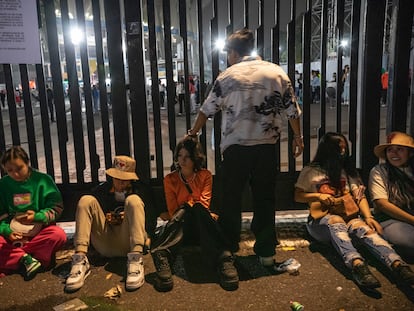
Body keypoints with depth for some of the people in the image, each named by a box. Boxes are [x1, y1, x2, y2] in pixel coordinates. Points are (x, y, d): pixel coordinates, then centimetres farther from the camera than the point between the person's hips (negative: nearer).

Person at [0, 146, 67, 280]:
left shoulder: (42, 180, -3)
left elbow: (56, 208, -4)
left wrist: (37, 216, -21)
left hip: (39, 232, -1)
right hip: (13, 234, 1)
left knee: (59, 234, -33)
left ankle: (14, 259, -21)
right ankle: (24, 258, -25)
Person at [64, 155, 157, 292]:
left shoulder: (140, 190, 10)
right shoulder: (102, 190, 15)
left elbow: (151, 219, 5)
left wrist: (146, 237, -13)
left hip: (128, 244, -2)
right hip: (105, 247, 2)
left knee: (133, 200, -22)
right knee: (86, 200, -12)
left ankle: (135, 260, -39)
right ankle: (80, 260, -30)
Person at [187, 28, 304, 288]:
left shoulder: (228, 76, 0)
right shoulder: (277, 72, 5)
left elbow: (208, 109, 7)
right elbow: (292, 109, 6)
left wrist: (193, 133, 22)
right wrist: (298, 137, 18)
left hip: (236, 146, -2)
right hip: (267, 146, 2)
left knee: (231, 200, 7)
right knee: (265, 199, 13)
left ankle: (228, 254, 8)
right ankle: (266, 252, 20)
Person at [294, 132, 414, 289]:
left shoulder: (349, 171, 20)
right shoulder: (310, 171, 10)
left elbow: (360, 196, 10)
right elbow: (298, 197, 8)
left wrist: (368, 217, -8)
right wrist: (318, 196, -10)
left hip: (349, 217, 3)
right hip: (321, 221, -2)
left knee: (363, 227, -31)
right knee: (336, 221, -37)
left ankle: (397, 264, -55)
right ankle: (357, 264, -61)